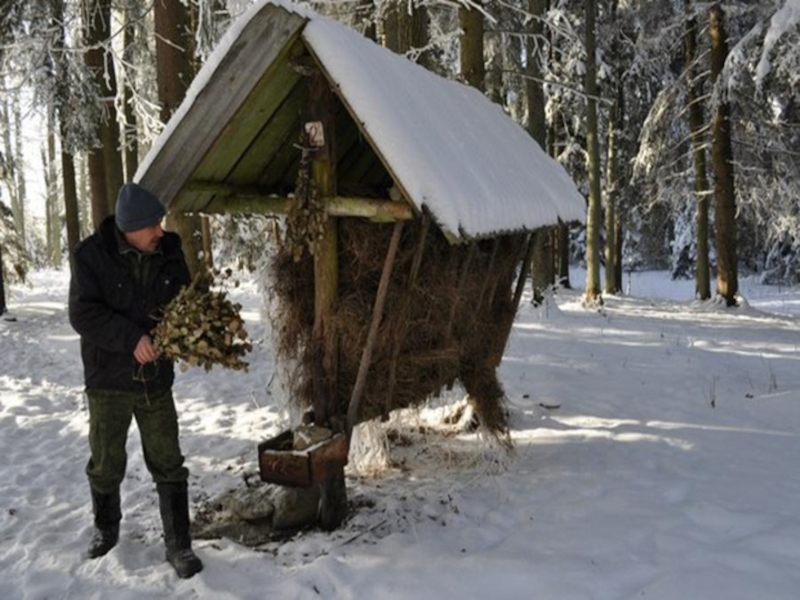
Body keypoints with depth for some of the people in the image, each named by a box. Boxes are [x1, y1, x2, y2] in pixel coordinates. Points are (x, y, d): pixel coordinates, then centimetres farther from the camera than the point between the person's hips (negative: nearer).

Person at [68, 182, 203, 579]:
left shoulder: (168, 252, -4)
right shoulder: (90, 255, -13)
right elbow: (82, 313, -18)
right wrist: (132, 338, -27)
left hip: (156, 379, 2)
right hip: (107, 380, -2)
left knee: (169, 465, 5)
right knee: (106, 464, 14)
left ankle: (178, 546, 16)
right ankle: (106, 528, 40)